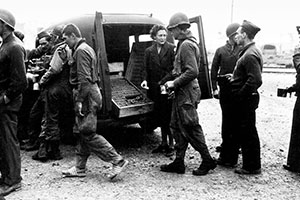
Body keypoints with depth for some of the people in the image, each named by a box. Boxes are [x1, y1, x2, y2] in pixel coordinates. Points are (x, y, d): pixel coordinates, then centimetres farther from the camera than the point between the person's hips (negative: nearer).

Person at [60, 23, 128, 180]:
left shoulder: (81, 51, -14)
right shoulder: (86, 48, 19)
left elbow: (84, 78, -23)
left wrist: (79, 100, -22)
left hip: (87, 96, -11)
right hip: (91, 93, 11)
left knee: (88, 134, -7)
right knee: (84, 133, 14)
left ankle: (117, 161, -4)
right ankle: (80, 168, 23)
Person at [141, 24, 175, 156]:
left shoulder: (171, 49, -5)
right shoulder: (149, 51, 9)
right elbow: (147, 69, 13)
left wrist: (165, 82, -18)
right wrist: (145, 80, -6)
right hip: (156, 88, 5)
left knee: (168, 116, -1)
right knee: (160, 117, 12)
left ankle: (171, 144, 11)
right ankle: (164, 143, 25)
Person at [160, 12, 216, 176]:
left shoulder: (186, 45, -16)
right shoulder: (184, 44, 16)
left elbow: (192, 72, -25)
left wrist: (175, 83, -17)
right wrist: (172, 83, 15)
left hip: (187, 93, -10)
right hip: (182, 93, 10)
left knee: (191, 128, -3)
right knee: (177, 127, 12)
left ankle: (207, 161, 10)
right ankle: (178, 163, 20)